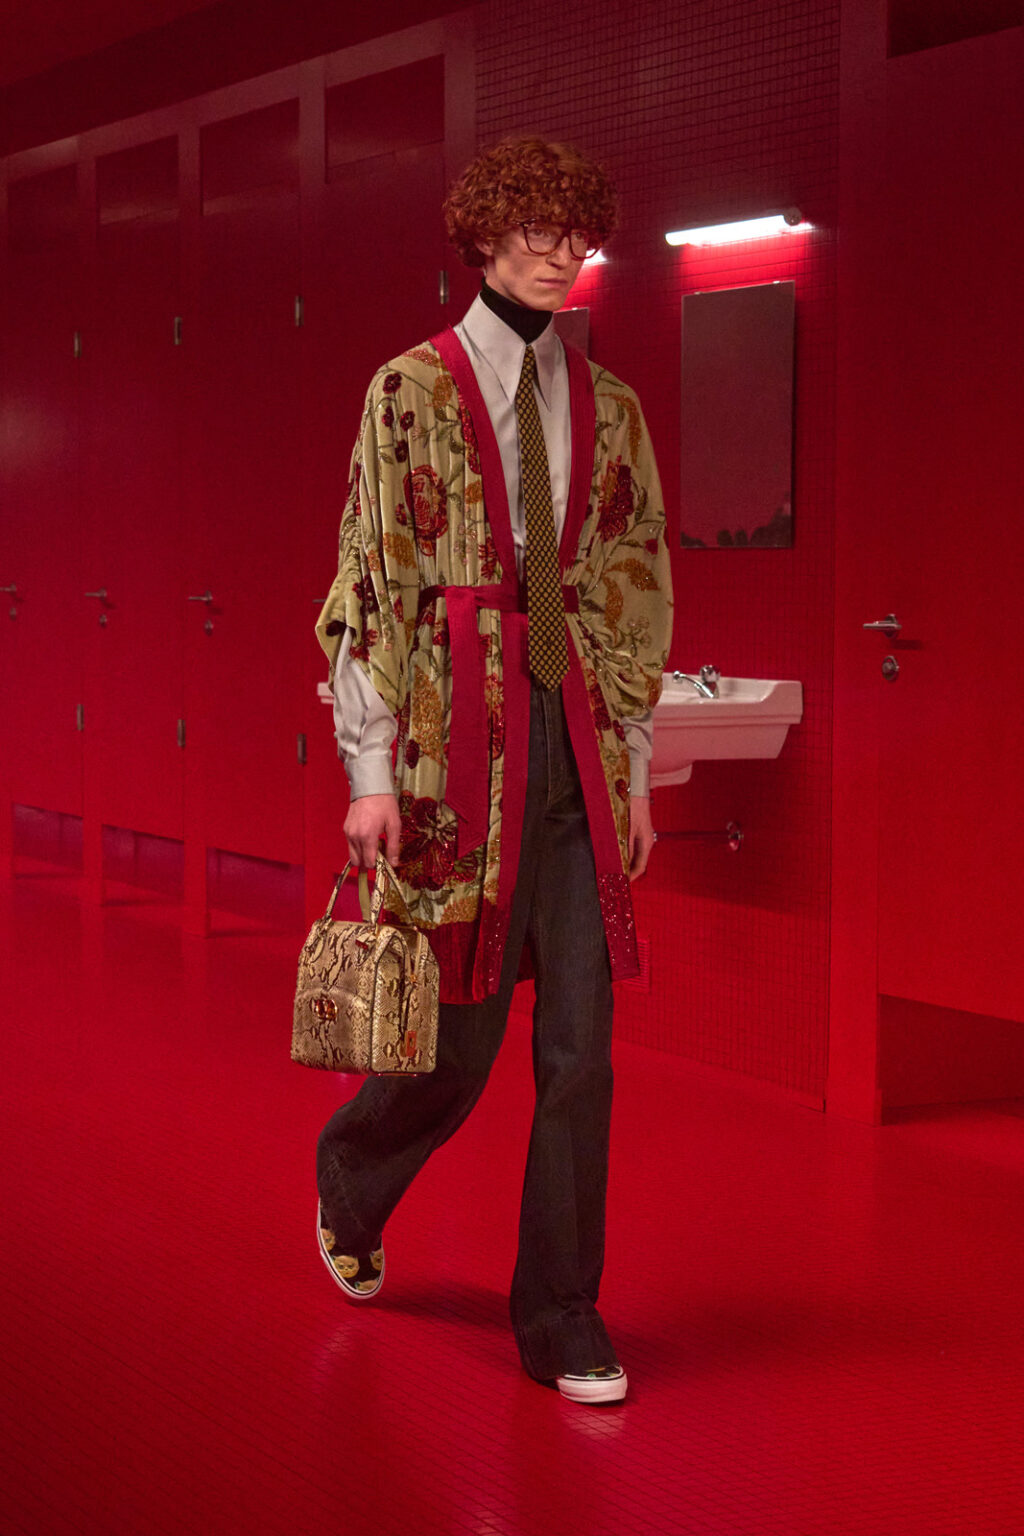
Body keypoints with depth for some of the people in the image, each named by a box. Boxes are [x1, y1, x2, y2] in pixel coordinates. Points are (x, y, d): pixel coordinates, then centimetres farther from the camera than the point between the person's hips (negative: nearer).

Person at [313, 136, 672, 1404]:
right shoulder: (413, 389, -1)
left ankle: (562, 1325, 13)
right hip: (456, 741, -3)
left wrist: (633, 767, 9)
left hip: (576, 749, 4)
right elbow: (370, 583, -5)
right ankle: (351, 1175, 39)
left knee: (580, 1050, 1)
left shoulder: (607, 409, 10)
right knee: (460, 1041, 5)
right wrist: (371, 771, -10)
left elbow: (636, 597, 13)